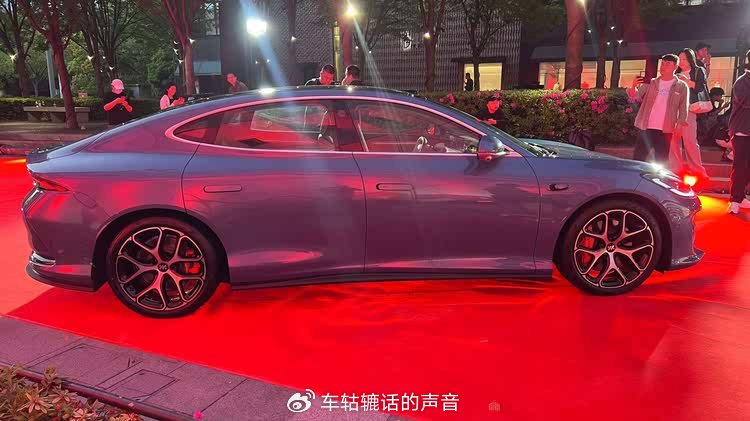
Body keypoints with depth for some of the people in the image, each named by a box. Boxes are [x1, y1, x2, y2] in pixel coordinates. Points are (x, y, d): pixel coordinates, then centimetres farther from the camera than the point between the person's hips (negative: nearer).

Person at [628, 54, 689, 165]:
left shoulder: (681, 86, 5)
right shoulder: (651, 83, 9)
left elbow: (683, 108, 2)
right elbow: (635, 96, 0)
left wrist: (680, 125, -10)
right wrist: (634, 86, -22)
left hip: (665, 130, -1)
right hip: (647, 128, 2)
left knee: (661, 161, 3)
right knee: (638, 157, 0)